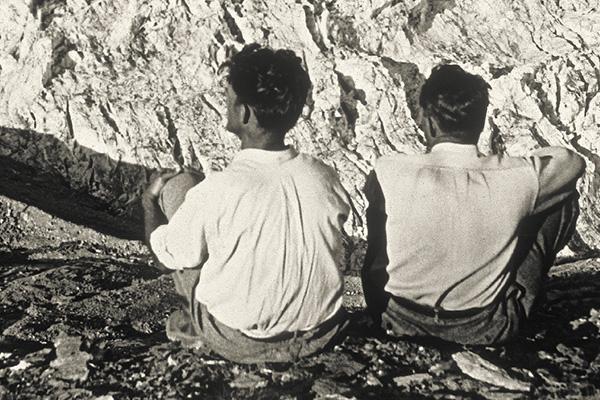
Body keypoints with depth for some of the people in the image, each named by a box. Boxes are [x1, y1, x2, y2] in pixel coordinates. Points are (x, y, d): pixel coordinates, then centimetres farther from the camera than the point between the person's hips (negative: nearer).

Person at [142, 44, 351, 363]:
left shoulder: (216, 192, -27)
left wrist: (150, 202, 13)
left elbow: (166, 256, -8)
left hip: (239, 344, -4)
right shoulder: (326, 179, -14)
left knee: (178, 185, 5)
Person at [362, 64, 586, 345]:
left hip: (400, 322, 1)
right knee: (564, 197, 11)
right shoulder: (519, 179, -19)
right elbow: (572, 161, 3)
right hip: (489, 331, 0)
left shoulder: (389, 173, -21)